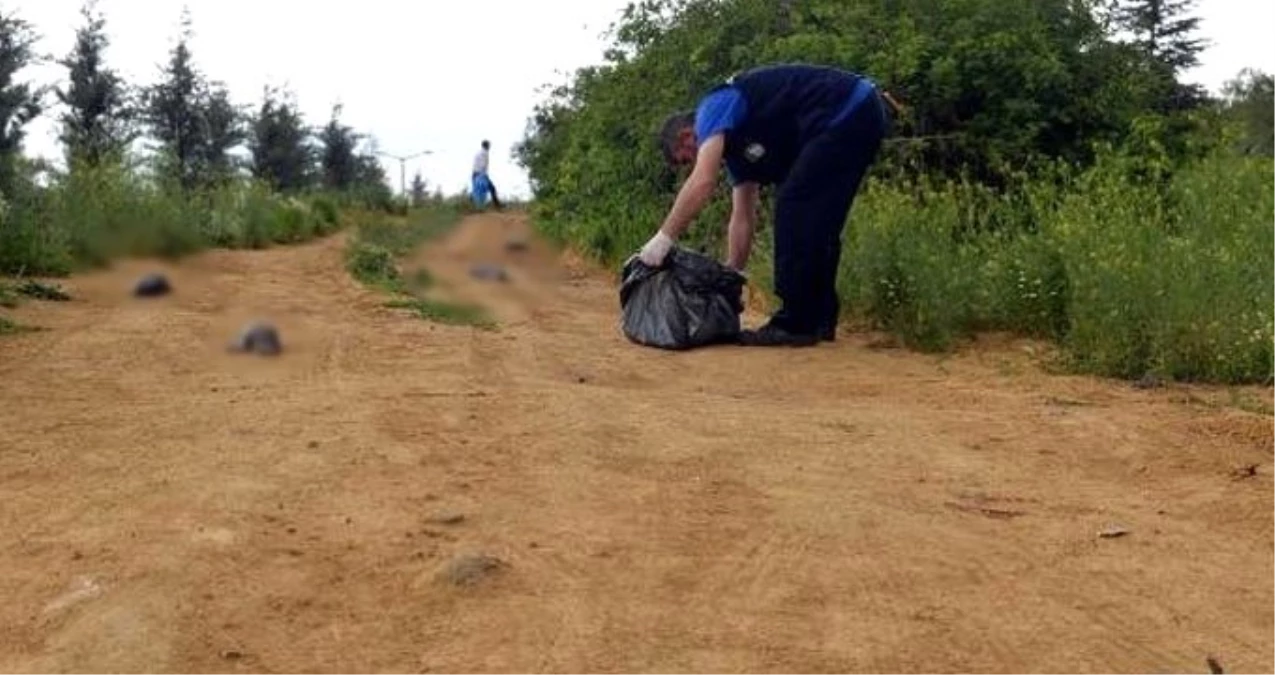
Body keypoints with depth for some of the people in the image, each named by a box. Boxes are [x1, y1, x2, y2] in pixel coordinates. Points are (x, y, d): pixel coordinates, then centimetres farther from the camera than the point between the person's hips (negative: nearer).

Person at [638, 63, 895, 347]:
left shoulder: (713, 108, -3)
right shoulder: (735, 143, 22)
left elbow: (702, 182, -18)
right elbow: (743, 218, 22)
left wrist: (664, 238, -13)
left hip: (848, 112, -10)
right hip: (863, 114, 10)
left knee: (794, 209, -8)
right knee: (816, 221, 14)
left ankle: (796, 324, -5)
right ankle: (820, 319, 17)